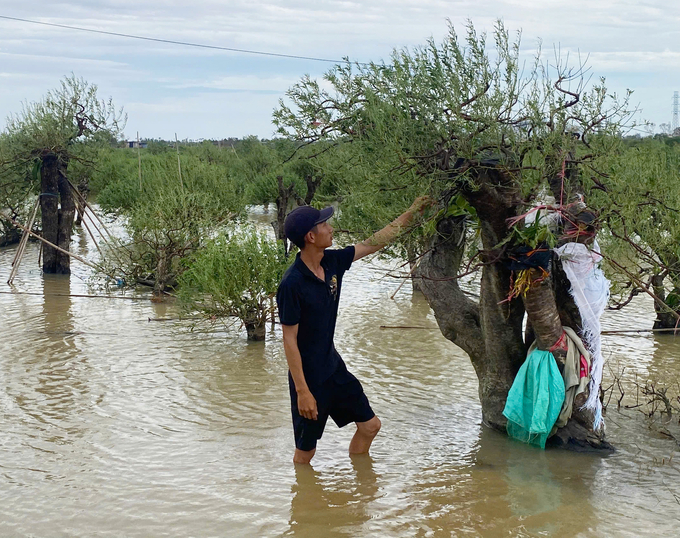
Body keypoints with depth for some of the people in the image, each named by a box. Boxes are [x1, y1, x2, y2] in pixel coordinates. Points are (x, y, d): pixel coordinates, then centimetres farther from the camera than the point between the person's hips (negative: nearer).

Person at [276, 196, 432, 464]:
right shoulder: (292, 283, -25)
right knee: (305, 452, 5)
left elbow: (374, 243, 9)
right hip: (308, 376, -8)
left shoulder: (332, 262, -4)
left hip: (333, 367, 8)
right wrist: (302, 391, -23)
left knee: (370, 425, 16)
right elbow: (289, 340, -22)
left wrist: (411, 212, 12)